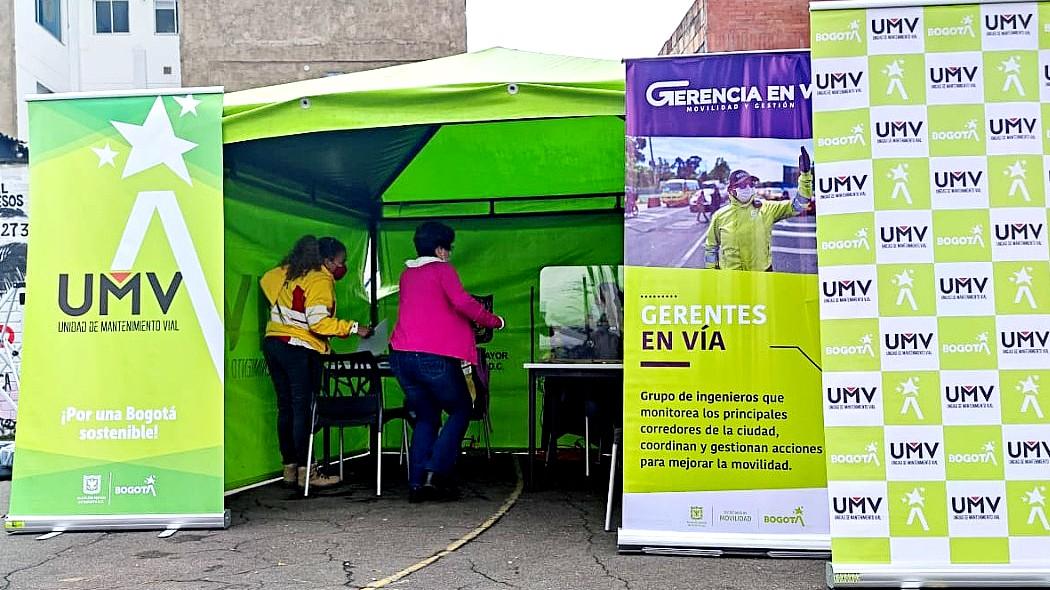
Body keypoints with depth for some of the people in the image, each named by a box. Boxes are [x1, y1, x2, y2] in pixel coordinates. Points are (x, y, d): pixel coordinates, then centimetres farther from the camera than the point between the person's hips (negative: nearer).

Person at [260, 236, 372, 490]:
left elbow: (266, 281, 29)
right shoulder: (321, 280, -11)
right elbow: (318, 321, -21)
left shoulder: (288, 272, 13)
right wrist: (353, 328, -18)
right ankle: (305, 472, -3)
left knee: (286, 408, 11)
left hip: (273, 343, 8)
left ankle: (289, 468, 16)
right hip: (300, 350, -8)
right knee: (304, 409, -4)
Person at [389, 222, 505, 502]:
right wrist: (494, 321, -2)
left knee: (425, 418, 16)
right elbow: (464, 303, -15)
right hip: (434, 356, -7)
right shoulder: (442, 269, -2)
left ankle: (417, 483, 7)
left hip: (401, 356, 7)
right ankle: (435, 473, -3)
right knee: (460, 411, 10)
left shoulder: (407, 274, 19)